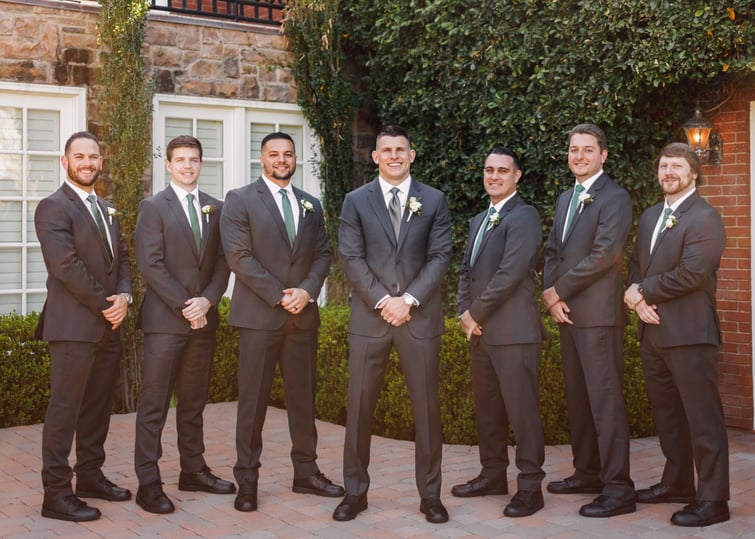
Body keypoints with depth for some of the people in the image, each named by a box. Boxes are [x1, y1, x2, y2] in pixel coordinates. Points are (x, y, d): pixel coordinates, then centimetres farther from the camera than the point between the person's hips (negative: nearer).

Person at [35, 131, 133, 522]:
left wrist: (123, 296, -4)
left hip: (108, 325, 8)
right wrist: (104, 303, -12)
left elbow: (122, 258, 16)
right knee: (65, 409, -4)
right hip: (73, 325, -8)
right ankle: (56, 494, 1)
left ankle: (90, 476, 25)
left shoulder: (107, 210, 19)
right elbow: (66, 265, -17)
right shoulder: (53, 207, -8)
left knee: (98, 406, 13)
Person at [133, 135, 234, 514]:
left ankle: (193, 471, 22)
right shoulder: (153, 207, -2)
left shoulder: (215, 208, 12)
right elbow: (150, 265, -10)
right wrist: (184, 306, -14)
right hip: (165, 319, -5)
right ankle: (148, 482, 1)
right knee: (154, 404, -3)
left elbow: (223, 262, 8)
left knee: (194, 401, 13)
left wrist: (207, 301, -8)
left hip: (203, 318, 5)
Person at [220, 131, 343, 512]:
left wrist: (306, 290, -9)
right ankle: (247, 479, 9)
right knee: (253, 399, 1)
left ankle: (306, 473, 20)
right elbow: (239, 256, -10)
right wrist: (279, 296, -14)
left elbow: (322, 255, 10)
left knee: (303, 396, 10)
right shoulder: (240, 201, -1)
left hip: (303, 314, 5)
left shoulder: (311, 205, 15)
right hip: (259, 314, -4)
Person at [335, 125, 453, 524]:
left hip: (420, 316, 0)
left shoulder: (434, 200, 7)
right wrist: (382, 301, -12)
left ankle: (430, 493, 14)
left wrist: (409, 299, -11)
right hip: (369, 316, 0)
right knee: (360, 406, 3)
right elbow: (351, 258, -1)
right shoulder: (356, 201, 6)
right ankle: (355, 490, 15)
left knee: (426, 406, 4)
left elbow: (440, 256, 0)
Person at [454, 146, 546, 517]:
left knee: (521, 408, -5)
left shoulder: (523, 216, -9)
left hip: (513, 330, -9)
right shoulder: (479, 221, 20)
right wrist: (465, 313, 3)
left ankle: (530, 486, 2)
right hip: (480, 330, 9)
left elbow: (510, 273, -17)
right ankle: (493, 475, 26)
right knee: (486, 407, 14)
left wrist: (476, 313, -11)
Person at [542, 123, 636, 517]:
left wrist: (559, 290, -12)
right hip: (566, 311, 9)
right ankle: (587, 473, 24)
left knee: (605, 399, -9)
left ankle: (618, 489, -5)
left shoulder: (614, 198, -8)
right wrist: (550, 294, -1)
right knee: (577, 397, 13)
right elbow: (553, 251, 17)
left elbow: (603, 255, -17)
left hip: (598, 312, -8)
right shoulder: (565, 199, 18)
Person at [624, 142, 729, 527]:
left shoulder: (704, 218, -10)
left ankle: (712, 499, 3)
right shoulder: (650, 216, 17)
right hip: (653, 331, 9)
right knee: (666, 414, 17)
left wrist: (643, 291, -10)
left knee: (702, 418, -4)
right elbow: (637, 264, 17)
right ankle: (676, 483, 30)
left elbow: (692, 273, -20)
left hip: (689, 333, -9)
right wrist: (637, 296, -5)